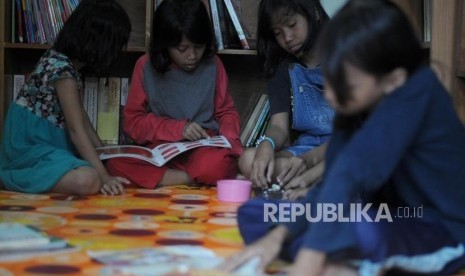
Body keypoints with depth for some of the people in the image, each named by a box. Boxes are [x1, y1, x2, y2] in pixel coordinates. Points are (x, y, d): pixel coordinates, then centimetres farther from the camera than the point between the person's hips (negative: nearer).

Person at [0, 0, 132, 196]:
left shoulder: (64, 61, 10)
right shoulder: (62, 69, -19)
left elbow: (81, 117, 15)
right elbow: (76, 130, -22)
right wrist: (104, 177, -24)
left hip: (50, 145, 10)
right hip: (30, 149, -10)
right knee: (88, 180, -32)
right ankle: (17, 179, -11)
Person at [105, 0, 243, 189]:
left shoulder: (213, 65, 2)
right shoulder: (146, 67, 0)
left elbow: (226, 112, 12)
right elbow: (133, 122, 0)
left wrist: (229, 139, -9)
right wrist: (178, 129, -12)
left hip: (205, 148, -2)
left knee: (218, 165, -37)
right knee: (116, 165, -30)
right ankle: (200, 179, -21)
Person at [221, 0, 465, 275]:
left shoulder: (416, 92, -26)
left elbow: (350, 173, -36)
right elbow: (332, 185, -4)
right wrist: (277, 236, -16)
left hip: (442, 235, -8)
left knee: (349, 224, -43)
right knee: (252, 215, 0)